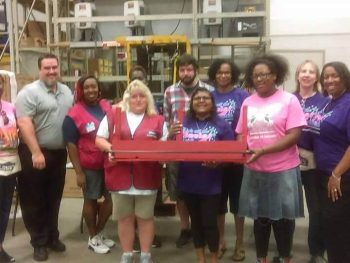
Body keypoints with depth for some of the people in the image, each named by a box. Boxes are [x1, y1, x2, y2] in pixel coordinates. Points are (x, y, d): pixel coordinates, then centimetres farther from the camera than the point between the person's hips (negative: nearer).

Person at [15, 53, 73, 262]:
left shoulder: (67, 92, 10)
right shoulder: (30, 92, -11)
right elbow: (24, 123, -19)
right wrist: (36, 152, -23)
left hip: (59, 153, 6)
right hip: (35, 154, -6)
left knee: (54, 199, 16)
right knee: (34, 200, 5)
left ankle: (52, 237, 30)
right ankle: (39, 243, 18)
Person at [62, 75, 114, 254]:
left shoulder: (107, 106, 2)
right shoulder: (74, 114, -11)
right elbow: (71, 144, -11)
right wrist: (78, 172, -14)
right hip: (90, 166, -5)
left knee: (111, 197, 13)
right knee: (91, 200, 9)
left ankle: (99, 233, 35)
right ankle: (93, 238, 27)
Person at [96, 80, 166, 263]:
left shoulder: (157, 120, 4)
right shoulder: (113, 117, 5)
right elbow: (99, 139, 7)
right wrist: (109, 148, -12)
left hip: (147, 177, 0)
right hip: (121, 177, 1)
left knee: (145, 217, 10)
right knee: (124, 217, 12)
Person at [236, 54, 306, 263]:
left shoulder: (289, 100, -6)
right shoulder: (248, 102, 6)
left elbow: (294, 135, -13)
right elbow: (241, 134, 10)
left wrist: (263, 150, -22)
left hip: (283, 170, -3)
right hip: (254, 170, 3)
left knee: (283, 217, 9)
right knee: (260, 216, 14)